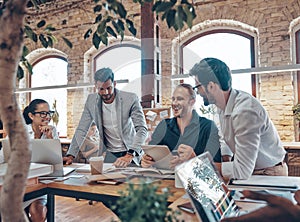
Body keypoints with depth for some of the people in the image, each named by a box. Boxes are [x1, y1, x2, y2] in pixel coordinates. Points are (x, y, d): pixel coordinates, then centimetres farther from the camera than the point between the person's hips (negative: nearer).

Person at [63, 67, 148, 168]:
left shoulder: (131, 99, -12)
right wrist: (71, 155, -9)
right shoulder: (91, 100, -2)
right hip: (108, 154, 3)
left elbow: (142, 129, -16)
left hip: (130, 153, -2)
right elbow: (81, 130, 2)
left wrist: (130, 155, -30)